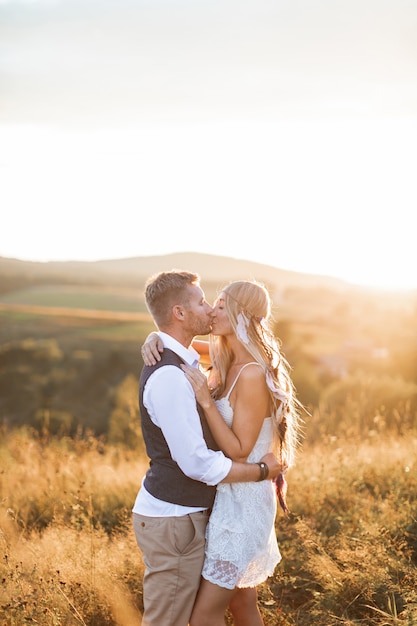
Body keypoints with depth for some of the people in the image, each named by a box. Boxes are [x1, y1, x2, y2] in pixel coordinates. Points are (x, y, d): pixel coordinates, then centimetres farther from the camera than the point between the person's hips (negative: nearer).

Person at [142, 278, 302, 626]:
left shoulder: (253, 375, -23)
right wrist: (156, 338, -7)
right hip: (230, 496, 9)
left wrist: (205, 398, -26)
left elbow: (239, 450, -21)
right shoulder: (227, 362, 4)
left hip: (243, 502, -9)